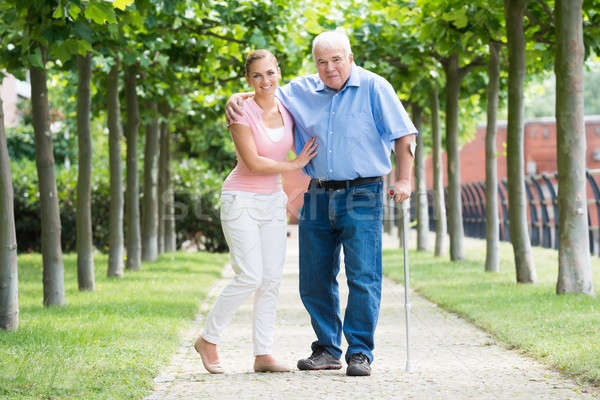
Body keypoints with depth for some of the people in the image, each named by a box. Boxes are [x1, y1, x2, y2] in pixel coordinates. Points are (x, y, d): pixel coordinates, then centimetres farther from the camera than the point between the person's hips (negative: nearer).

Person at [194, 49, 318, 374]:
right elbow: (253, 162, -18)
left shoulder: (286, 110, 5)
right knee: (249, 277, -13)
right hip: (241, 201, -6)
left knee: (272, 279, 0)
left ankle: (262, 354, 5)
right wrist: (295, 165, -10)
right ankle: (208, 340, 5)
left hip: (272, 201, 6)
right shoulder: (242, 112, -13)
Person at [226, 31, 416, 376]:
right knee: (315, 281, 7)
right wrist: (237, 98, 2)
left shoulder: (374, 88, -2)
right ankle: (327, 350, 18)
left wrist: (404, 180, -12)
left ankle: (360, 352, -1)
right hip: (318, 197, 5)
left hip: (362, 195, -5)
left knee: (363, 278, -8)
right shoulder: (303, 91, 10)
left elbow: (403, 135, -3)